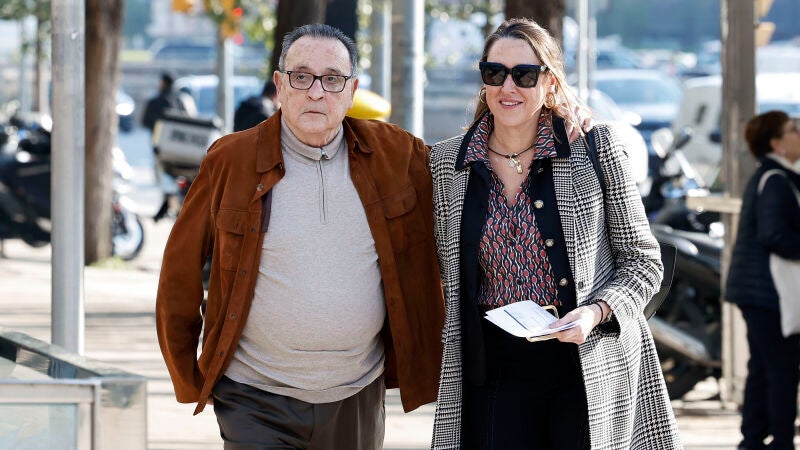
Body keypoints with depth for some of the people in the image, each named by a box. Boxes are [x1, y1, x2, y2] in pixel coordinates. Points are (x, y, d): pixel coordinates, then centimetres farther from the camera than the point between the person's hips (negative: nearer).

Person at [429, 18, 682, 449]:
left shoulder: (594, 147, -2)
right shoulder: (448, 162, 5)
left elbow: (642, 260, 2)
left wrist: (595, 312, -15)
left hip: (590, 362, -2)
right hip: (495, 371, 2)